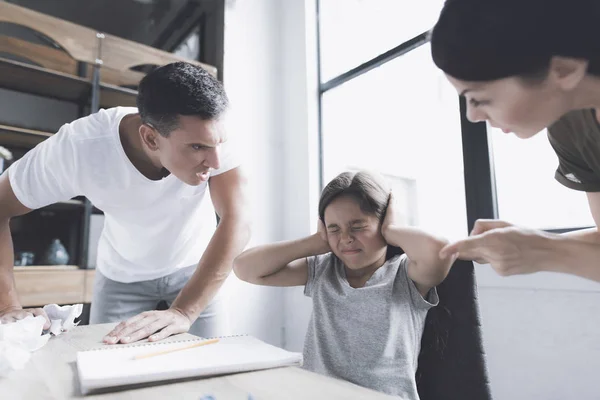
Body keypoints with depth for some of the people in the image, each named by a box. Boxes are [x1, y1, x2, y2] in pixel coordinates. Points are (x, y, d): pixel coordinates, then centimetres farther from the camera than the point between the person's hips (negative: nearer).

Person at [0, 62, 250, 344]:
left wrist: (183, 312, -46)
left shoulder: (210, 133, -32)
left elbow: (236, 222, -38)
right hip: (123, 276, 0)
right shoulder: (79, 148, -31)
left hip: (194, 267, 1)